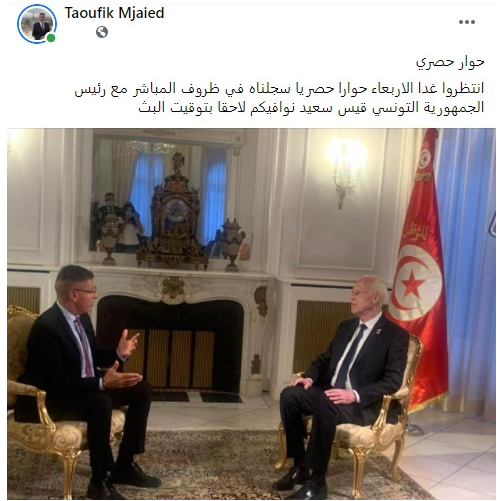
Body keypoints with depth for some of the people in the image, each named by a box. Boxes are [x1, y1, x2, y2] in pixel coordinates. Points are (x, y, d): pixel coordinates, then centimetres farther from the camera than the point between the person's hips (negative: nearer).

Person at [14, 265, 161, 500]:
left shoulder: (82, 317, 3)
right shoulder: (46, 326, -25)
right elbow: (57, 381, -29)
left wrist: (119, 352, -6)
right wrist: (102, 383, -37)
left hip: (87, 388, 9)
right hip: (49, 399, -9)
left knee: (142, 390, -1)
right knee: (100, 403, -37)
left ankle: (125, 465, 5)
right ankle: (99, 482, -19)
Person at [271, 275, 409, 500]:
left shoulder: (396, 335, -6)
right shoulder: (346, 326, 15)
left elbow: (393, 381, -14)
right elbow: (325, 358, 19)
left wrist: (355, 395, -27)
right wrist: (309, 377, -4)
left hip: (365, 404, -7)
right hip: (330, 392, 7)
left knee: (325, 405, -37)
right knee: (290, 394, -19)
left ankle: (317, 481, -24)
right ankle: (299, 466, -7)